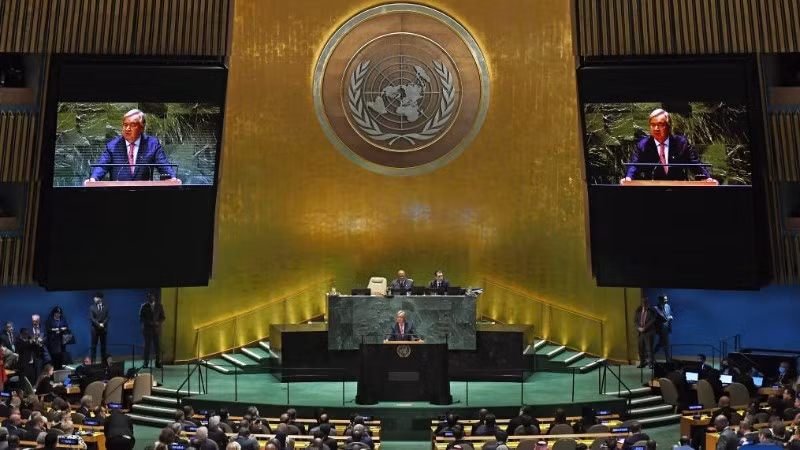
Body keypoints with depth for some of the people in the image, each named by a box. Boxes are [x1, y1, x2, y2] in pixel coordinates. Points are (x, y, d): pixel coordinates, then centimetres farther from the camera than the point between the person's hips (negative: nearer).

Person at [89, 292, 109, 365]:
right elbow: (91, 318, -6)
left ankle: (104, 360, 9)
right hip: (95, 329, -1)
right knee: (94, 346, 0)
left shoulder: (105, 307, 8)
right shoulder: (92, 307, 3)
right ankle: (93, 361, 3)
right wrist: (98, 324, -16)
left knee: (103, 345, 5)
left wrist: (103, 324, -15)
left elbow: (107, 317, 2)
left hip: (104, 328, 1)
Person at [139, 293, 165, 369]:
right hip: (147, 328, -1)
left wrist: (158, 322, -11)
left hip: (157, 328, 1)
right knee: (147, 346, -2)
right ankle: (146, 363, 2)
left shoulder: (159, 306, 8)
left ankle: (158, 362, 2)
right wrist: (149, 322, -13)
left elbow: (162, 317, 9)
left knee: (157, 346, -3)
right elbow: (141, 318, 0)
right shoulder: (144, 306, 3)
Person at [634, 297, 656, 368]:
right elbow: (635, 320, 9)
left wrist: (644, 328, -15)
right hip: (640, 332, 4)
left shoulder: (651, 310, -3)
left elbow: (652, 320, -10)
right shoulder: (638, 310, 10)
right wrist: (639, 327, -6)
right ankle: (642, 362, 13)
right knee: (641, 348, 6)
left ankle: (650, 363, 2)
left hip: (648, 332, -4)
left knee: (649, 348, -4)